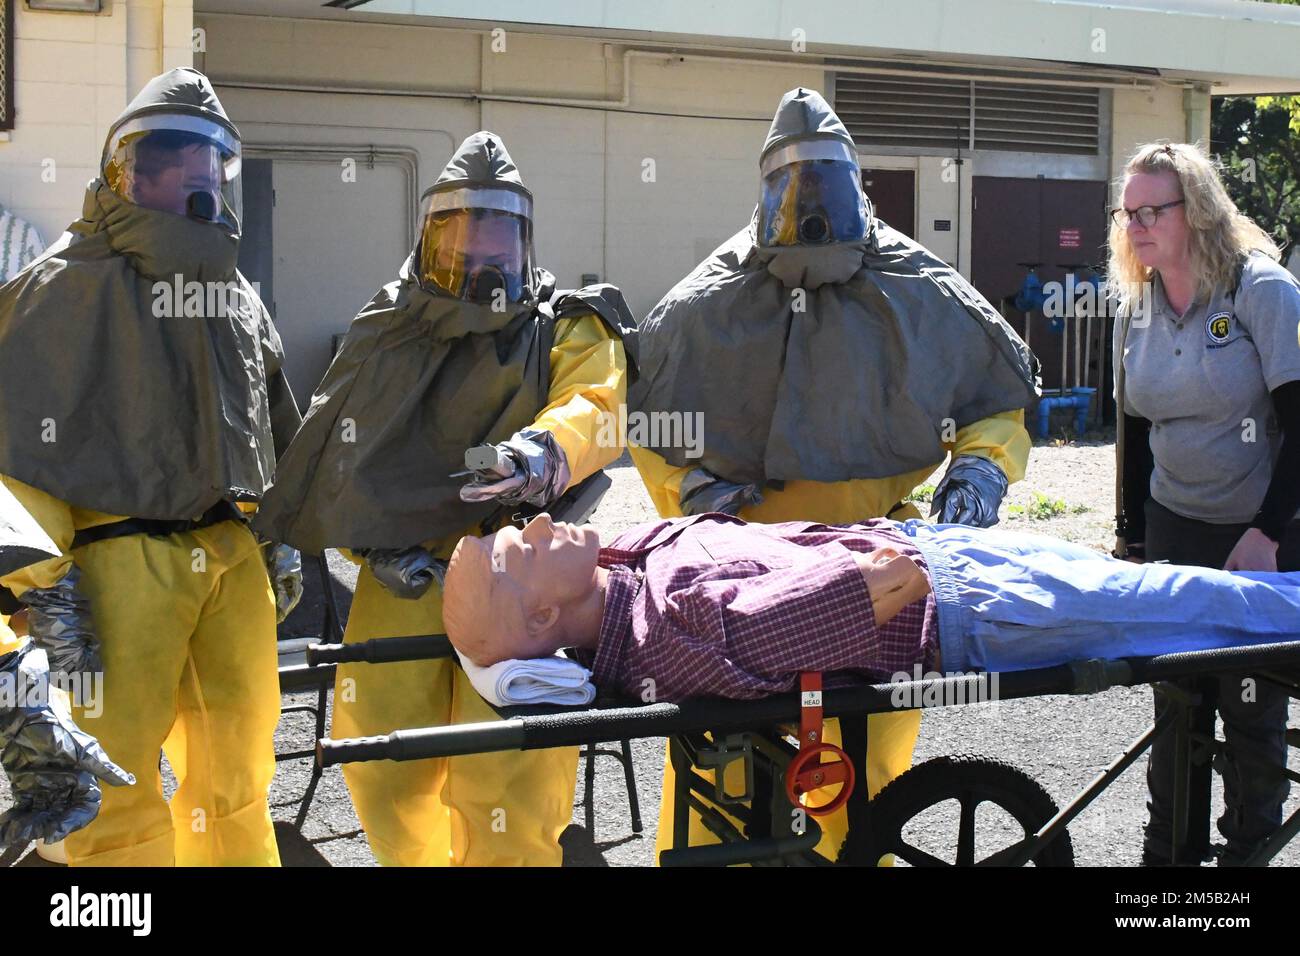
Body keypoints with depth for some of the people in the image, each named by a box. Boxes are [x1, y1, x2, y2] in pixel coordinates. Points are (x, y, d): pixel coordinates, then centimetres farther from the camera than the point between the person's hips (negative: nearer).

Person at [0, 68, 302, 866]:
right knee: (121, 787, -6)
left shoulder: (236, 293, 17)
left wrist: (280, 539, 21)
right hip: (123, 557, -6)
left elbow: (277, 427, 27)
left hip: (233, 554, 6)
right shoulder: (69, 282, -4)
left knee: (238, 769, 13)